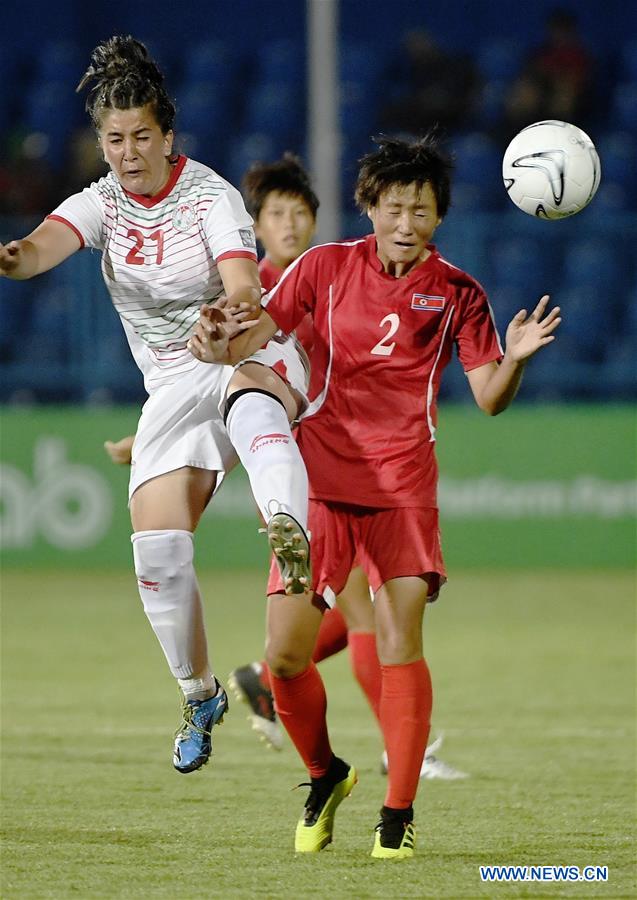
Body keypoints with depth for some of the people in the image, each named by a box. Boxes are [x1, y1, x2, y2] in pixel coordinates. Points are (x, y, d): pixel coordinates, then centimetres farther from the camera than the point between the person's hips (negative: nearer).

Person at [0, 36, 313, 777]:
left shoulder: (210, 196, -13)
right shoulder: (102, 203, -2)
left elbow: (243, 284, -29)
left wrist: (234, 314, -54)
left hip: (251, 354, -4)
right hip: (173, 383, 4)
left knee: (250, 398, -43)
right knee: (157, 548, -9)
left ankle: (290, 531, -73)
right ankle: (198, 696, 14)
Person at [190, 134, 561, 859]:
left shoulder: (456, 293, 3)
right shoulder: (326, 267, 4)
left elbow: (489, 397, 0)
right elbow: (260, 329, 5)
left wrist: (515, 358, -21)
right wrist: (220, 348, -17)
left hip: (403, 482, -1)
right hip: (321, 477, 1)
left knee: (400, 639, -15)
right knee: (285, 655, -4)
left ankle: (398, 814, -6)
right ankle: (324, 777, 23)